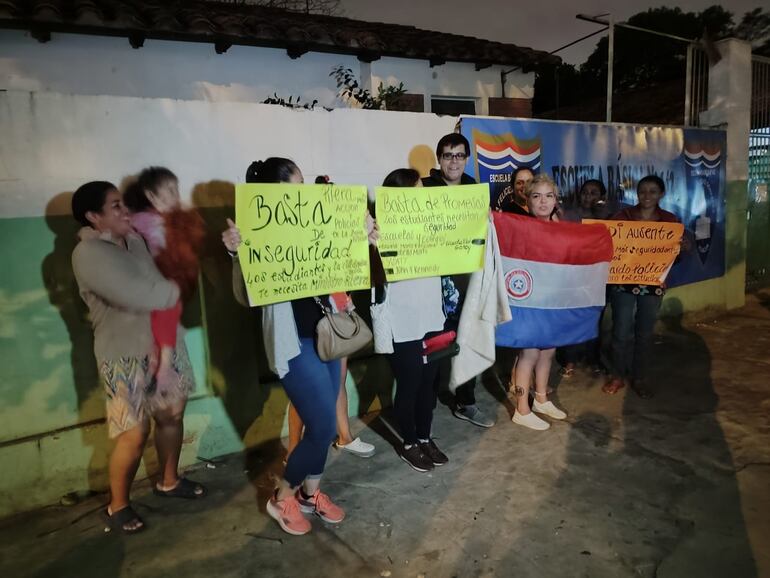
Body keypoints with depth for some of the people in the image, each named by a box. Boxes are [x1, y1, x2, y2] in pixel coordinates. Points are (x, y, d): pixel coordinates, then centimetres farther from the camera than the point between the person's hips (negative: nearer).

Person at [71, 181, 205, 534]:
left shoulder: (134, 240, 6)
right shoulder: (89, 254, -20)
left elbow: (159, 288, 7)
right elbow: (138, 296, -29)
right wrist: (177, 289, -13)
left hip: (165, 343, 7)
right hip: (126, 356, -7)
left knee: (172, 414, 17)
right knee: (135, 434, 0)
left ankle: (168, 482, 39)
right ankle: (117, 506, 23)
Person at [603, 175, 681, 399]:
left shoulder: (670, 220, 5)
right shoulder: (623, 216, -2)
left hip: (654, 284, 2)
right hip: (624, 282, -2)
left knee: (645, 332, 10)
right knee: (621, 331, 2)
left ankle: (639, 378, 24)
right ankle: (618, 375, 19)